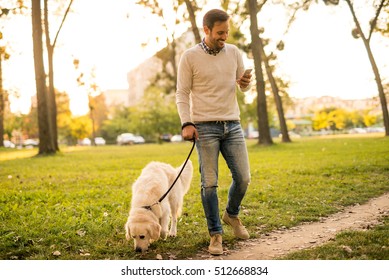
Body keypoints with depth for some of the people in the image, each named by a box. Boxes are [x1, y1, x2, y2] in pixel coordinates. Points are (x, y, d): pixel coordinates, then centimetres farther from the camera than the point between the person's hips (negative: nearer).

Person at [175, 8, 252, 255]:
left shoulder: (233, 52, 7)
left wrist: (246, 83, -9)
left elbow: (244, 85, 16)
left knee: (243, 177, 2)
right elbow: (182, 94, -3)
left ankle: (232, 214, 30)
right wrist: (186, 123, -15)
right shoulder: (190, 57, -4)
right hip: (205, 127, -4)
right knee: (210, 183, -3)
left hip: (232, 124, 4)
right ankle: (216, 234, 9)